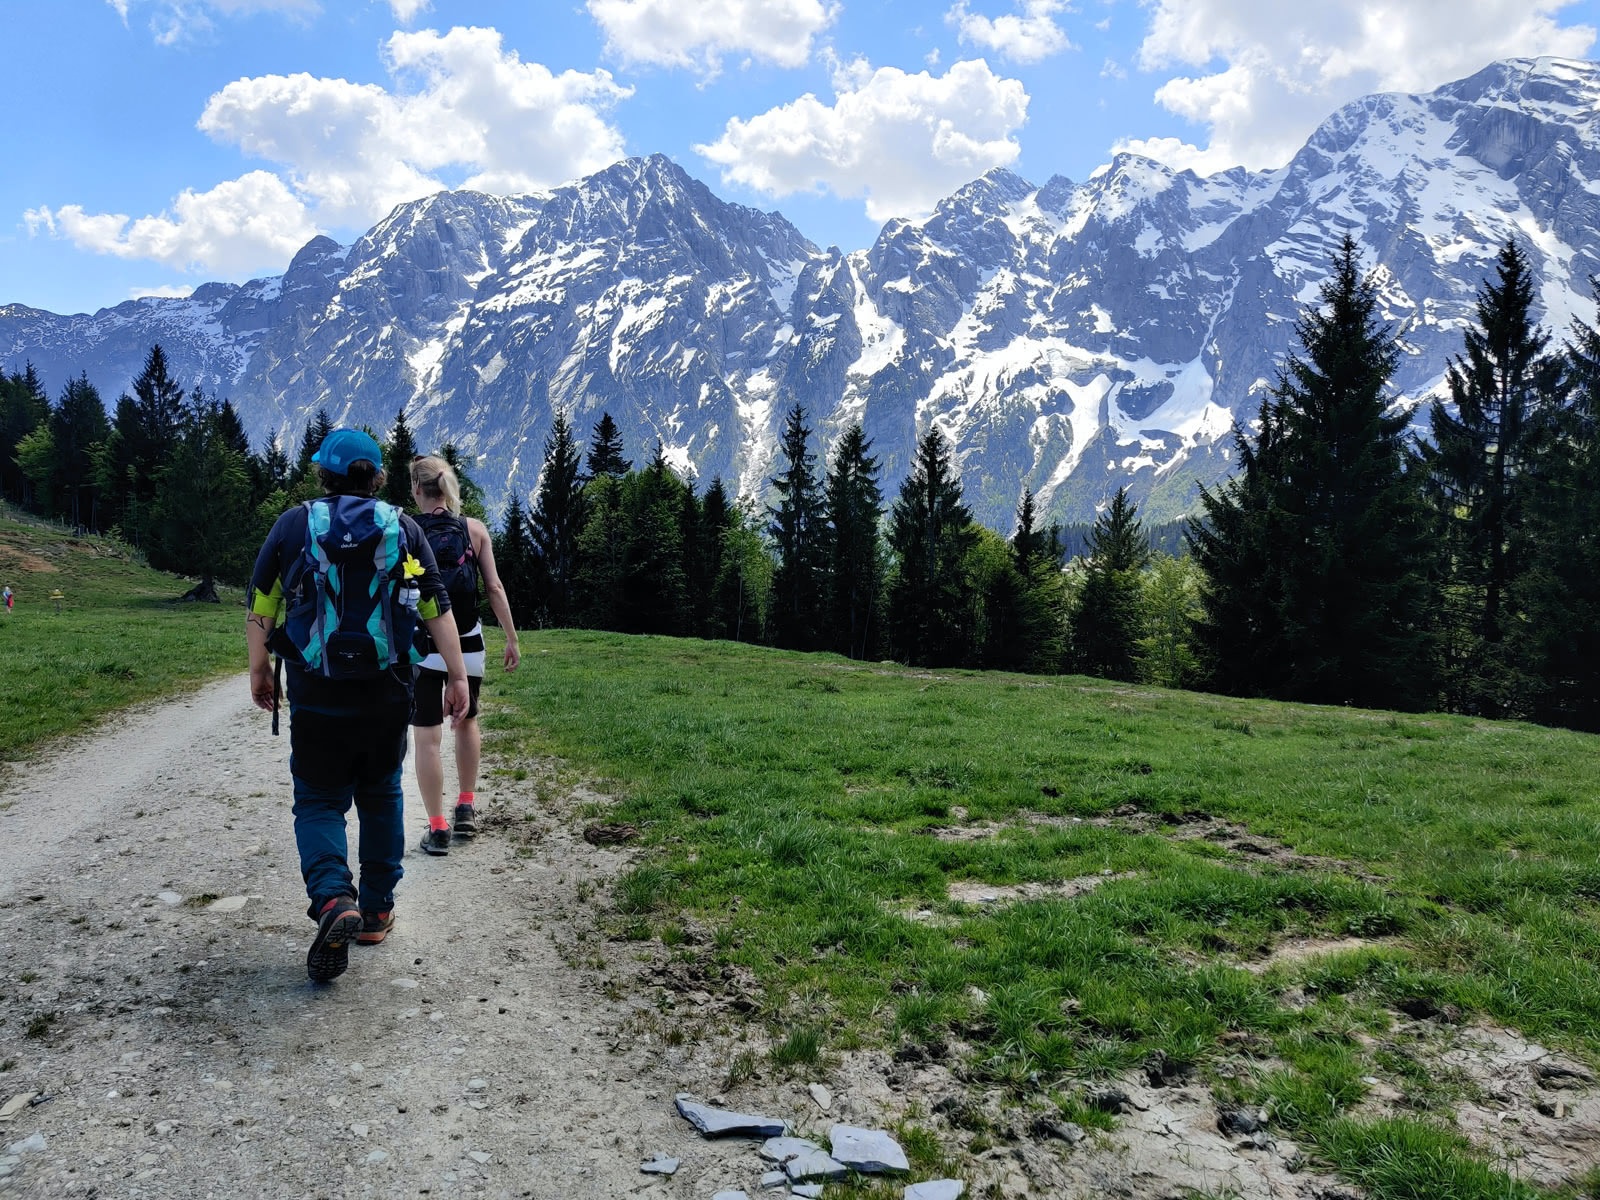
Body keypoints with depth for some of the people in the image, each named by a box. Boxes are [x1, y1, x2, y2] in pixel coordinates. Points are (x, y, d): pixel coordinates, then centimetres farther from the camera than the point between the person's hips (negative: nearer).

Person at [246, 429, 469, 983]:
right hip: (388, 694, 2)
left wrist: (259, 670, 18)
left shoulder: (293, 524, 2)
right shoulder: (403, 528, 4)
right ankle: (376, 909, 24)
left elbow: (261, 606, 5)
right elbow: (438, 608, 1)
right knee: (381, 796, 17)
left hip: (316, 694, -1)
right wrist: (457, 676, 5)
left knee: (318, 800, 8)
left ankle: (333, 898, -15)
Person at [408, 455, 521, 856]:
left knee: (427, 736, 4)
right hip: (467, 645, 2)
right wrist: (512, 638, 5)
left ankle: (437, 829, 6)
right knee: (467, 722, 23)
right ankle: (466, 809, 27)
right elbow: (494, 588, -2)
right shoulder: (474, 529, -1)